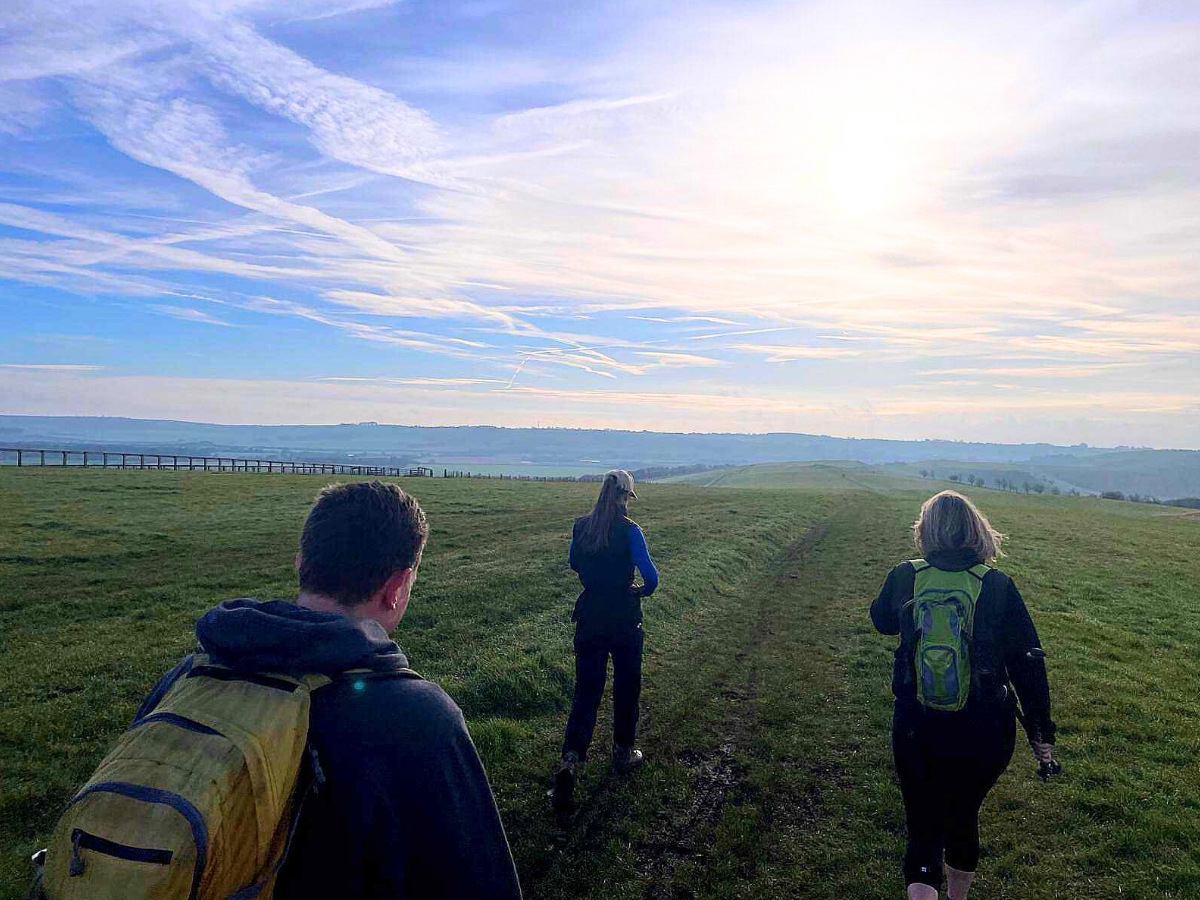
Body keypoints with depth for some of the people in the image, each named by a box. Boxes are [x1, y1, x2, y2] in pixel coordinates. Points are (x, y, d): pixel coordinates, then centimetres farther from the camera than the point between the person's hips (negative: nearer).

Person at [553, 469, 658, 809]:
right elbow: (651, 577, -18)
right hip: (624, 621, -3)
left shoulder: (581, 526, -1)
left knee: (586, 691, 8)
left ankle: (570, 760, -8)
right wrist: (642, 590, 3)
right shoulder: (630, 531, -15)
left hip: (589, 618, 3)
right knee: (626, 688, 17)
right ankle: (623, 753, 31)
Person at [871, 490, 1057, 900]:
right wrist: (1041, 731, 4)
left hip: (914, 731, -1)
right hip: (984, 733, 1)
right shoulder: (997, 585, -9)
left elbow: (882, 620, 14)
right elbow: (1028, 661, -5)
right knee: (963, 817, 25)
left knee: (923, 829, 11)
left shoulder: (905, 577, -7)